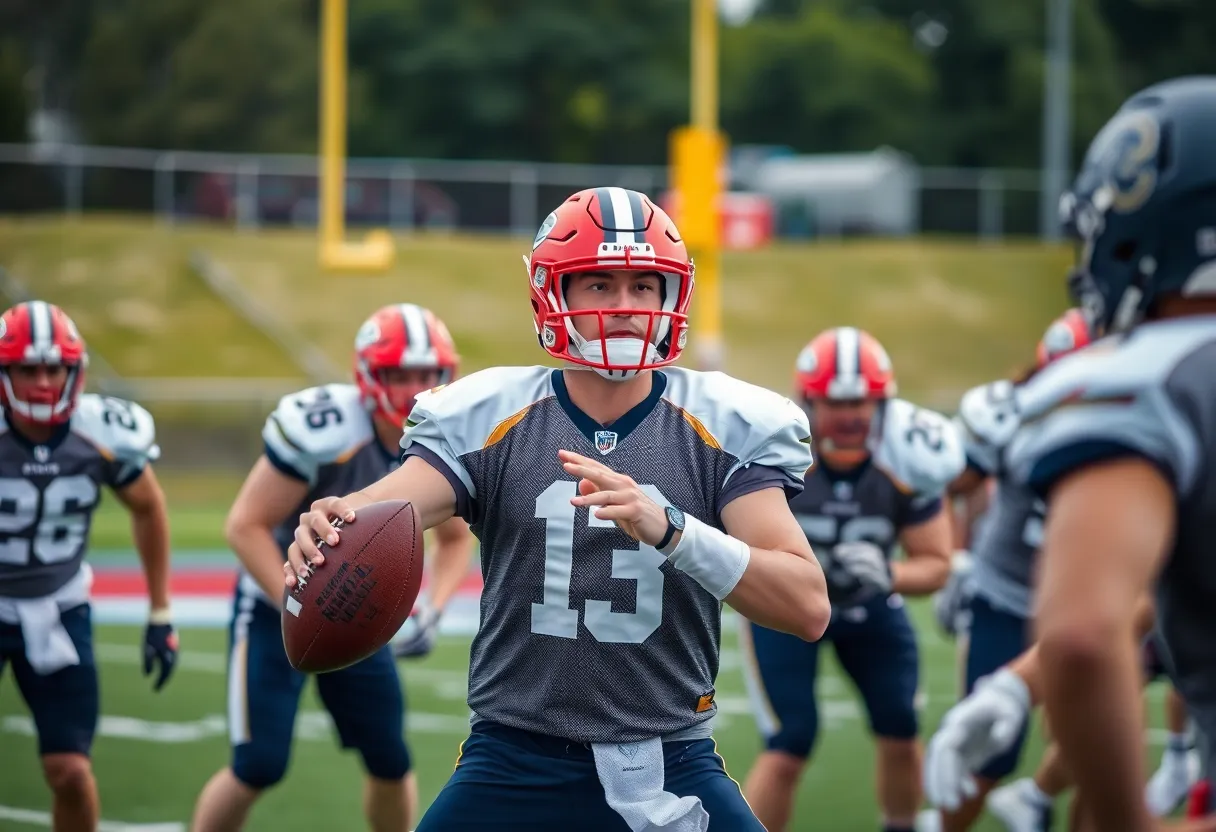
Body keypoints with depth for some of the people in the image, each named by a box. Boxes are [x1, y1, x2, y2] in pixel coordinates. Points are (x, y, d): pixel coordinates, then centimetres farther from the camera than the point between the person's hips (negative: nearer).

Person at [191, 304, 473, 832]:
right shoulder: (324, 431, -30)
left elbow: (455, 539, 7)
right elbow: (246, 525, -25)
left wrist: (432, 611, -9)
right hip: (276, 607, -5)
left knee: (391, 762, 4)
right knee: (257, 766, -10)